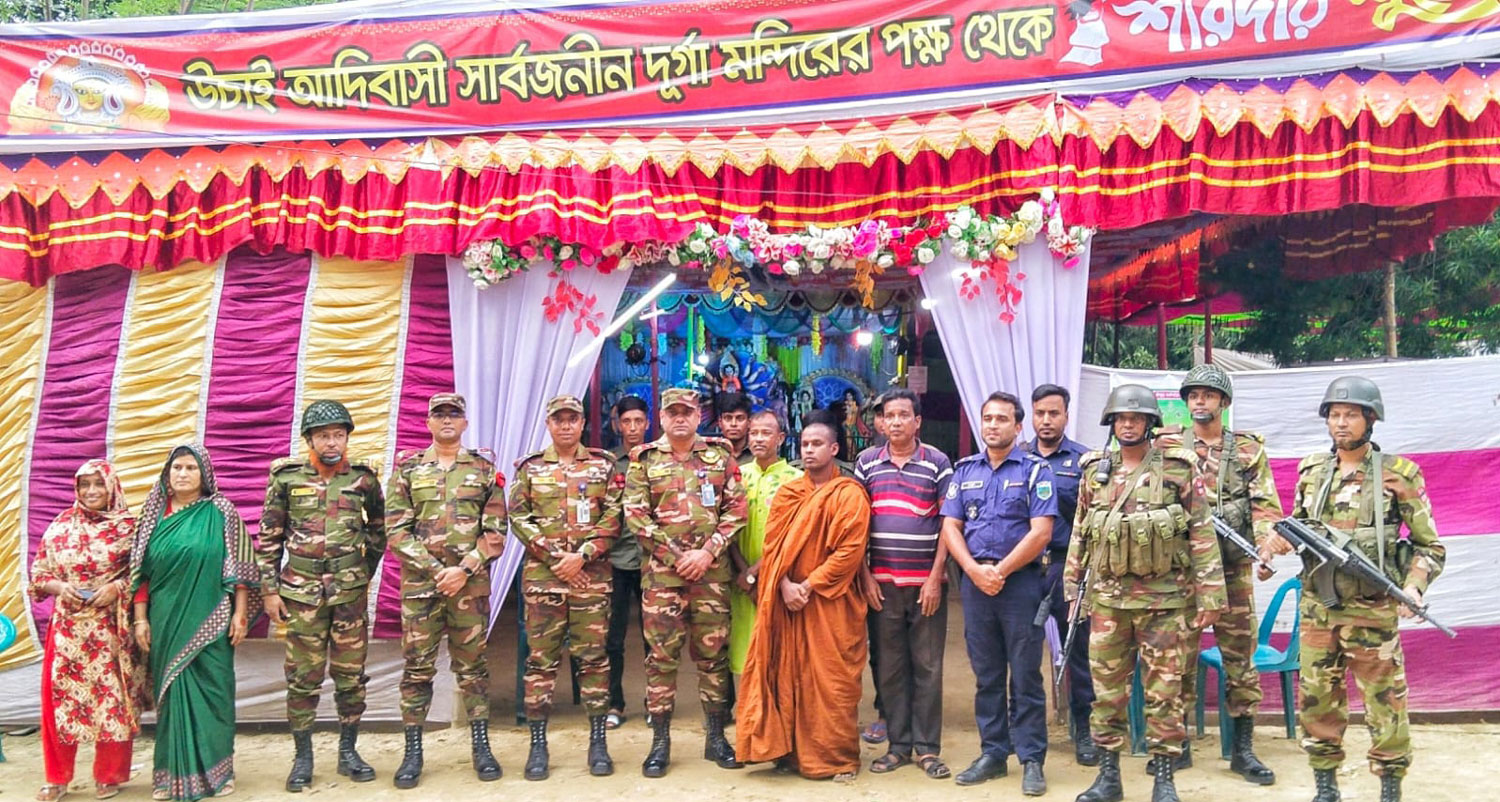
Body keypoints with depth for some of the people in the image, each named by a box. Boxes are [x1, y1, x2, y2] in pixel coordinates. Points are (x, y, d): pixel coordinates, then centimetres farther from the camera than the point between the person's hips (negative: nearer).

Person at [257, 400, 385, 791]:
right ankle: (302, 756, 17)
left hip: (351, 592, 1)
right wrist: (269, 590, 0)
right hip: (301, 592, -1)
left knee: (351, 674, 7)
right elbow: (268, 539, 3)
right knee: (302, 677, 5)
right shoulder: (287, 478, -1)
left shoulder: (364, 478, 2)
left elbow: (378, 528, 16)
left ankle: (348, 752, 21)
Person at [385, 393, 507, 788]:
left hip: (472, 583, 0)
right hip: (420, 582, 0)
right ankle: (413, 751, 13)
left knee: (472, 666, 7)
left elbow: (495, 531, 1)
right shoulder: (407, 469, 5)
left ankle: (481, 746, 15)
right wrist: (438, 570, -10)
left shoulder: (485, 469, 6)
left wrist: (464, 569, -12)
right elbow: (396, 532, -1)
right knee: (417, 667, 4)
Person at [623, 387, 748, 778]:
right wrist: (676, 556, -9)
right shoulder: (644, 459, 5)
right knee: (662, 655, 1)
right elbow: (635, 516, -3)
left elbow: (736, 509, 2)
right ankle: (660, 742, 9)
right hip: (661, 571, -1)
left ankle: (716, 737, 18)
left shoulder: (720, 456, 8)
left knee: (713, 653, 7)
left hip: (712, 571, 1)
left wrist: (707, 552, -9)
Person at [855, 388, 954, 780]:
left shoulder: (937, 462, 0)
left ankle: (927, 747, 13)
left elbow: (948, 523, -1)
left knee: (927, 666, 4)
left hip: (926, 582, -2)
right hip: (882, 583, 2)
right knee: (890, 666, 8)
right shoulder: (866, 462, 6)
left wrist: (936, 577, -7)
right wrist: (864, 575, 1)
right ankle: (899, 744, 18)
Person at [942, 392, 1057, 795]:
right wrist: (975, 570, -9)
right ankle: (993, 753, 20)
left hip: (1020, 580, -4)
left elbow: (1041, 532, -9)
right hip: (974, 581, 4)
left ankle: (1032, 759, 9)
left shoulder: (1035, 470, -1)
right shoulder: (964, 471, 11)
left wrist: (1000, 570, -12)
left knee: (1025, 675, 1)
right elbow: (950, 527, 6)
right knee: (986, 675, 11)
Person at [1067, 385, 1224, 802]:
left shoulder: (1179, 468, -2)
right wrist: (1071, 588, 11)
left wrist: (1209, 594, -7)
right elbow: (1079, 535, 13)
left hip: (1164, 598, -3)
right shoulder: (1095, 471, 8)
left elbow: (1202, 533, -4)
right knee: (1106, 689, 8)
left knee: (1164, 691, 4)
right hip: (1107, 598, 3)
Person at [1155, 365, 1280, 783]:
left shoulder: (1249, 449, 6)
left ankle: (1243, 749, 13)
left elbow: (1266, 505, -3)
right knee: (1180, 657, 6)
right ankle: (1178, 744, 17)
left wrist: (1266, 546, -18)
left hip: (1233, 568, 0)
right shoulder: (1169, 446, 7)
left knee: (1240, 656, 4)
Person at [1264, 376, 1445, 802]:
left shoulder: (1398, 474, -5)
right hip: (1317, 608, 4)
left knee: (1384, 706, 3)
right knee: (1318, 702, 10)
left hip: (1372, 612, -4)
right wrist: (1278, 538, -4)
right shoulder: (1311, 469, 7)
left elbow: (1430, 546, -2)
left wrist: (1414, 587, -19)